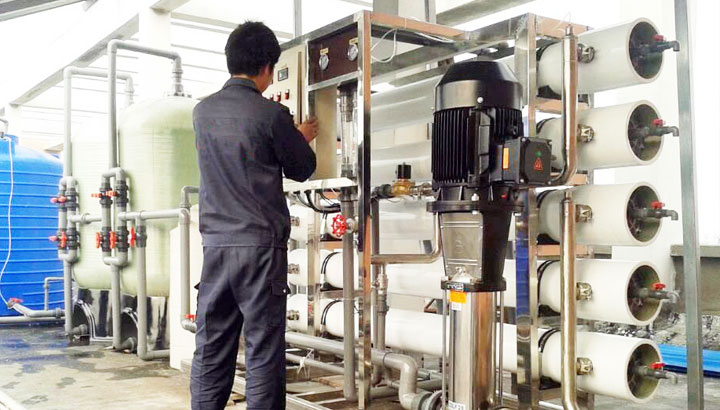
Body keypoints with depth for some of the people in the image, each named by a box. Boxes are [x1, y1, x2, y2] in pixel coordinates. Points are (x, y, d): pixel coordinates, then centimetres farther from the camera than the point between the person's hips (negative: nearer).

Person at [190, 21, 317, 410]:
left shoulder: (203, 111, 7)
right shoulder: (271, 113, -9)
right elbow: (302, 169, 3)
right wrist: (302, 139, 23)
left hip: (216, 244, 5)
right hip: (261, 245, -5)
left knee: (210, 349, 10)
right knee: (263, 351, 1)